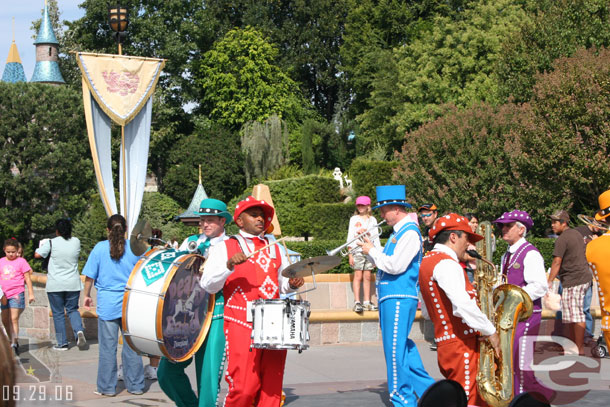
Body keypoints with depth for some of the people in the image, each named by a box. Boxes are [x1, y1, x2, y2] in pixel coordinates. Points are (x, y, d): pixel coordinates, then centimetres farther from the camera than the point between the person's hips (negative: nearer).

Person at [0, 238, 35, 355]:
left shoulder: (21, 261, -1)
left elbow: (27, 278, 1)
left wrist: (31, 293, -1)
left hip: (17, 294, -5)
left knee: (14, 319, -13)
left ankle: (14, 343, -15)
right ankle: (12, 340, 24)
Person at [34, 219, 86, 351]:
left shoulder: (51, 243, -9)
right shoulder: (76, 242, 1)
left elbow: (37, 254, -5)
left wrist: (42, 245, 15)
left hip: (55, 285, -3)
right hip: (73, 284, 3)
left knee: (58, 313, 6)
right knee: (73, 310, 14)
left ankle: (62, 343, 7)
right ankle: (79, 331, -12)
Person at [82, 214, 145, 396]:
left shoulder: (100, 248, -3)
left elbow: (90, 276, 0)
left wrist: (87, 296, 15)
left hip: (107, 304, -1)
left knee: (107, 347, 4)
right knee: (131, 346, 9)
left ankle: (107, 387, 9)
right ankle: (135, 385, 15)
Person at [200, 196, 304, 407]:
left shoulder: (275, 250, 22)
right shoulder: (224, 248, 8)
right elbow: (208, 285, -1)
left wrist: (292, 284, 7)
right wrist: (229, 265, -16)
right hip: (241, 325, -4)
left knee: (272, 388, -2)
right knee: (244, 387, -12)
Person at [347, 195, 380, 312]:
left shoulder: (372, 220, 12)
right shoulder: (354, 219, 7)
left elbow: (376, 237, 13)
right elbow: (350, 236, 4)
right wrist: (350, 254, -4)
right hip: (357, 250, -2)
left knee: (367, 276, 2)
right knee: (358, 275, -7)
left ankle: (367, 302, 4)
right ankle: (357, 302, -10)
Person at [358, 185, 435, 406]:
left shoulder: (410, 232, -14)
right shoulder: (398, 231, 18)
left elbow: (395, 266, -21)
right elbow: (386, 262, 20)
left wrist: (372, 251, -10)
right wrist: (371, 249, 7)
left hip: (399, 298, -10)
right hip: (391, 297, 10)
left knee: (395, 348, -6)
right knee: (403, 347, 14)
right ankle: (426, 388, 21)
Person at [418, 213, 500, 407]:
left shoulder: (428, 261, 18)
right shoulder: (446, 264, -14)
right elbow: (462, 305, -27)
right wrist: (490, 331, -18)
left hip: (446, 343, 10)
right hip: (462, 345, -10)